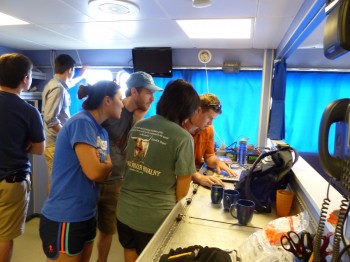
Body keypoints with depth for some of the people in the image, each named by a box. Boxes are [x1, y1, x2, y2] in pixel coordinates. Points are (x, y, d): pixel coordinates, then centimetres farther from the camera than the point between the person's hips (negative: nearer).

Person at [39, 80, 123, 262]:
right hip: (65, 218, -8)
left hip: (87, 215, 8)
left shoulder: (102, 132, 8)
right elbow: (94, 172, -24)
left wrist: (104, 168, -10)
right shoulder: (82, 122, -19)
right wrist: (109, 165, -6)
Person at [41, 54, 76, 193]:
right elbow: (50, 119, -25)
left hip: (56, 142, 10)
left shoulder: (54, 84, 12)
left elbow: (68, 84, 38)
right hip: (57, 144, -10)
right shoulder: (58, 88, -18)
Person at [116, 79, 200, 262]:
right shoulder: (183, 138, -19)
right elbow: (183, 182, -11)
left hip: (125, 209, 5)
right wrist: (175, 206, 10)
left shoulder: (137, 127, -1)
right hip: (154, 217, -5)